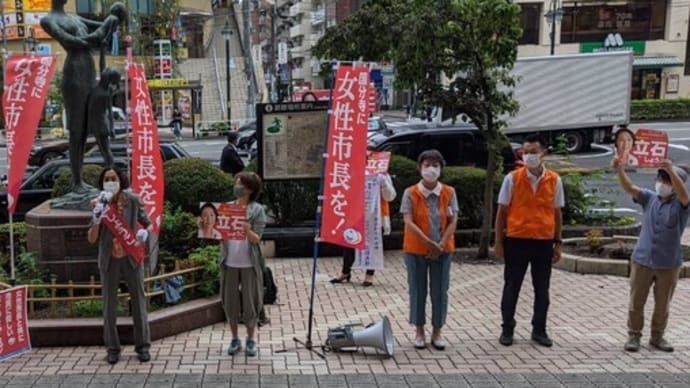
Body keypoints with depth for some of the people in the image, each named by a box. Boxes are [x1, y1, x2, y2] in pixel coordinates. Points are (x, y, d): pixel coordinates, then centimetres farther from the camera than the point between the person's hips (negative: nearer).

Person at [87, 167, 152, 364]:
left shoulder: (132, 200, -5)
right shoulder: (100, 204, -4)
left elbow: (148, 223, 6)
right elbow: (92, 239, -5)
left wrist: (145, 232, -17)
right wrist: (96, 220, -22)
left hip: (131, 258, 0)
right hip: (109, 260, 1)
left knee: (139, 301, 6)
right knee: (109, 304, 8)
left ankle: (142, 346, 18)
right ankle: (112, 348, 20)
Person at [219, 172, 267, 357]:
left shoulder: (257, 210, -3)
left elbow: (257, 239, -9)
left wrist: (247, 230, -27)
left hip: (249, 264, -3)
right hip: (229, 263, 3)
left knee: (250, 302, 4)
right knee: (230, 302, 8)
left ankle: (251, 339, 20)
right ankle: (235, 339, 23)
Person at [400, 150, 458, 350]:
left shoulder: (449, 192, 1)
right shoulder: (410, 193, -6)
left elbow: (453, 221, -3)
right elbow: (409, 223, -12)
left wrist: (440, 245, -13)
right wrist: (429, 243, -19)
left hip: (443, 250, 2)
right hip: (416, 249, -2)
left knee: (440, 291, 6)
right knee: (418, 290, 6)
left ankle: (437, 332, 19)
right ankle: (419, 332, 19)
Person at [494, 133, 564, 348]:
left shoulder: (554, 180, 1)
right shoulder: (512, 178, -4)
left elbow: (557, 213, 8)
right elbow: (502, 211, 0)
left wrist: (558, 242, 5)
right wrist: (499, 242, -2)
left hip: (544, 242, 2)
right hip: (516, 241, -2)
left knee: (542, 289, 11)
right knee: (511, 287, 7)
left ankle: (539, 330, 25)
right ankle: (507, 329, 19)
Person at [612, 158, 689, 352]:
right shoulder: (650, 198, 2)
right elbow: (630, 188, -10)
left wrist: (672, 171, -44)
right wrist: (619, 170, -28)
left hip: (669, 264, -1)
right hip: (642, 261, 2)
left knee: (662, 305, 12)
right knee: (636, 302, 7)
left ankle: (657, 336, 29)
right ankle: (634, 335, 19)